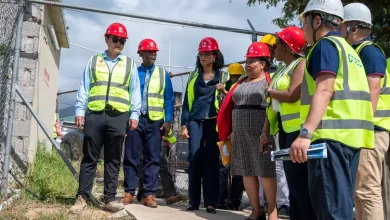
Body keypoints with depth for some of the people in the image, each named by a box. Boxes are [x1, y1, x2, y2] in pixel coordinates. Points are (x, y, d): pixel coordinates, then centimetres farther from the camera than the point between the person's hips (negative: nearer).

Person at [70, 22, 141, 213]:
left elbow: (135, 91, 10)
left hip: (118, 116, 0)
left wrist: (134, 114, 1)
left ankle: (110, 198, 9)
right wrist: (80, 110, 0)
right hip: (94, 115, 0)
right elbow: (84, 88, 9)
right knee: (89, 158, 2)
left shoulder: (129, 64, 13)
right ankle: (82, 197, 7)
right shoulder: (93, 61, 13)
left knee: (113, 160, 5)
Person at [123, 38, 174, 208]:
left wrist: (168, 120, -3)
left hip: (155, 121, 1)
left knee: (153, 158, 1)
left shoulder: (163, 74, 9)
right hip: (135, 119, 0)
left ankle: (149, 194, 5)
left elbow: (169, 98, 7)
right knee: (131, 156, 2)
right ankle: (129, 192, 10)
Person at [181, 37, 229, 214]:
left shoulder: (224, 76, 10)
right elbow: (187, 101, 11)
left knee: (212, 159, -3)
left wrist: (223, 91, -10)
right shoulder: (193, 76, 14)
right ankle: (193, 201, 3)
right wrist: (184, 124, 3)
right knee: (195, 158, -5)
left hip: (214, 121, -1)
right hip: (195, 121, 2)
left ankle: (211, 202, 2)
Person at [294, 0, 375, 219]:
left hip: (332, 135, -10)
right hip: (349, 135, 10)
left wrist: (305, 133, -25)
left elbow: (324, 90, -17)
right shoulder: (347, 48, 25)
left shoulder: (326, 45, -4)